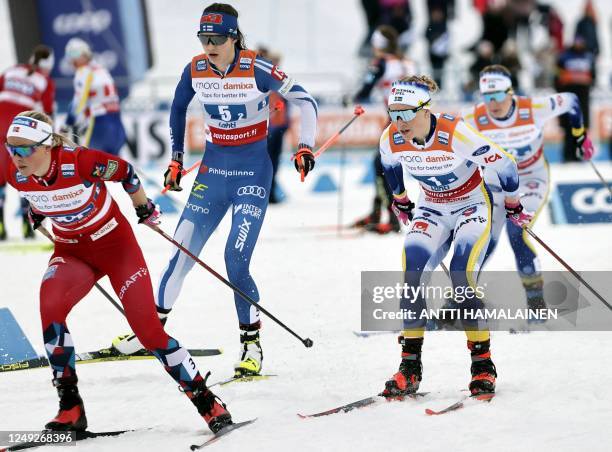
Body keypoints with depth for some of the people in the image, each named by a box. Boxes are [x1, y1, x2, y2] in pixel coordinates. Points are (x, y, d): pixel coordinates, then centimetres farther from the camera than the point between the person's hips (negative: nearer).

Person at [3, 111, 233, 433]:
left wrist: (144, 208, 5)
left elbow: (124, 172, -11)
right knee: (50, 308, -26)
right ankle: (70, 408, -16)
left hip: (115, 243, -3)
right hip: (71, 252, 3)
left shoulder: (80, 162, -30)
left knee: (147, 328, -9)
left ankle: (207, 403, 5)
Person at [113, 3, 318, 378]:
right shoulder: (196, 71, -3)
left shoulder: (256, 70, -17)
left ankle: (252, 344, 0)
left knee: (236, 260, -14)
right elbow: (178, 109, 16)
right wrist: (176, 159, 16)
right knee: (182, 251, 2)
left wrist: (306, 148, -18)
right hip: (213, 168, 4)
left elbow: (304, 100, -10)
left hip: (253, 171, -4)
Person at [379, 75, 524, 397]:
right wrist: (400, 201, 24)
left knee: (461, 277, -23)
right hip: (431, 210, 4)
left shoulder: (456, 134, -32)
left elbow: (503, 164, -19)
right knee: (412, 275, -16)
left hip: (472, 206, -4)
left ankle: (483, 364, -11)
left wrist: (514, 207, -4)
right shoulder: (390, 140, -16)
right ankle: (411, 367, -9)